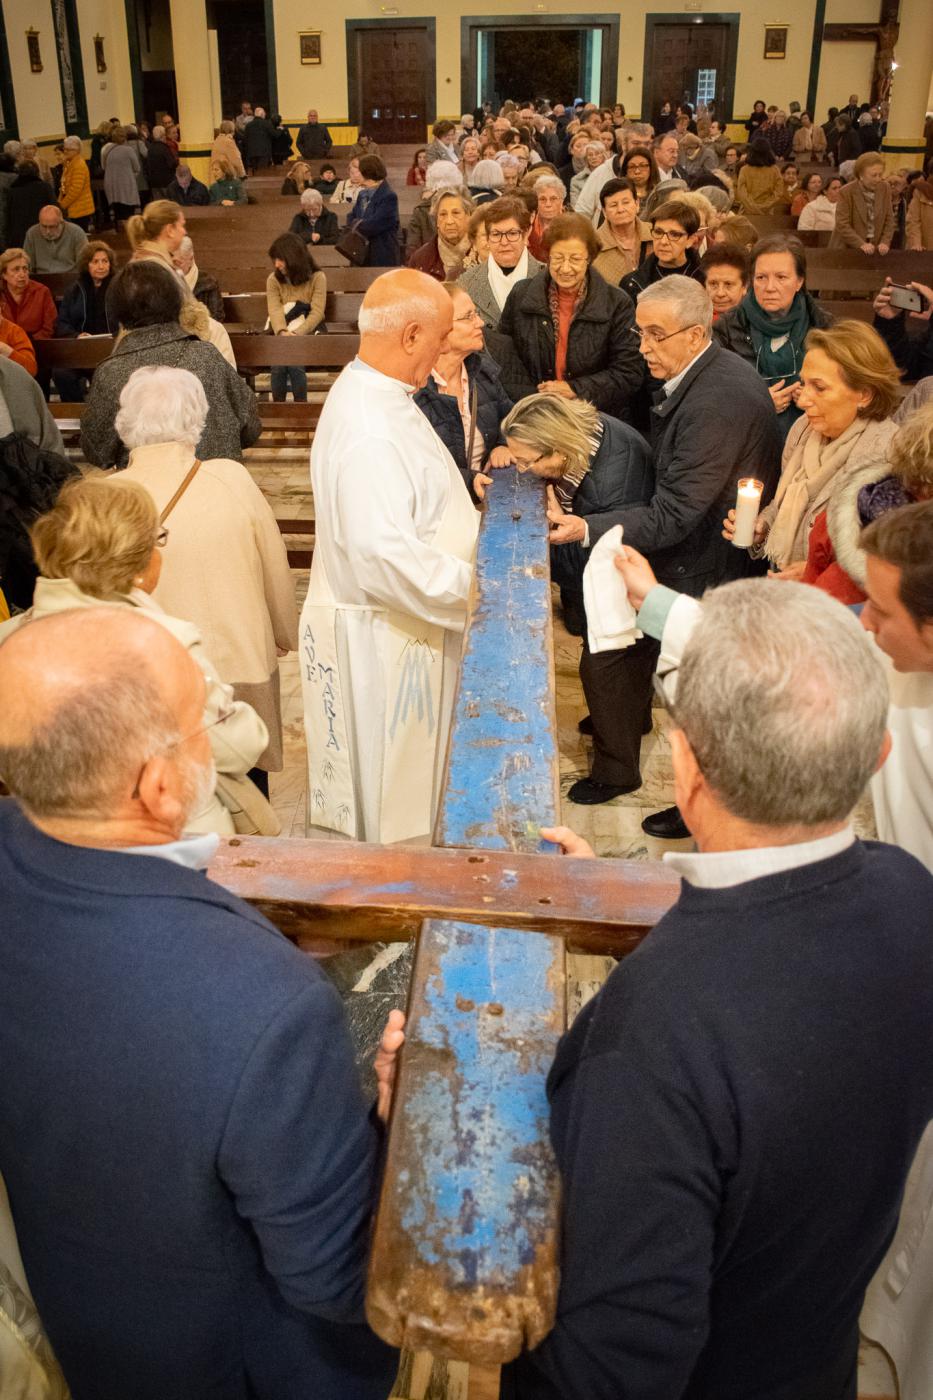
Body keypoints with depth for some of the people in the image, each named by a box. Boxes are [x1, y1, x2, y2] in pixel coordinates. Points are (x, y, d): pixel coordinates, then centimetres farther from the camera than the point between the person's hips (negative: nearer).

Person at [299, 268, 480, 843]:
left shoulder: (373, 394, 8)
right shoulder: (370, 430, -26)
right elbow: (385, 557, -32)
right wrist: (475, 587, -22)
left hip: (398, 628, 10)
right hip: (382, 642, -10)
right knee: (392, 817, 7)